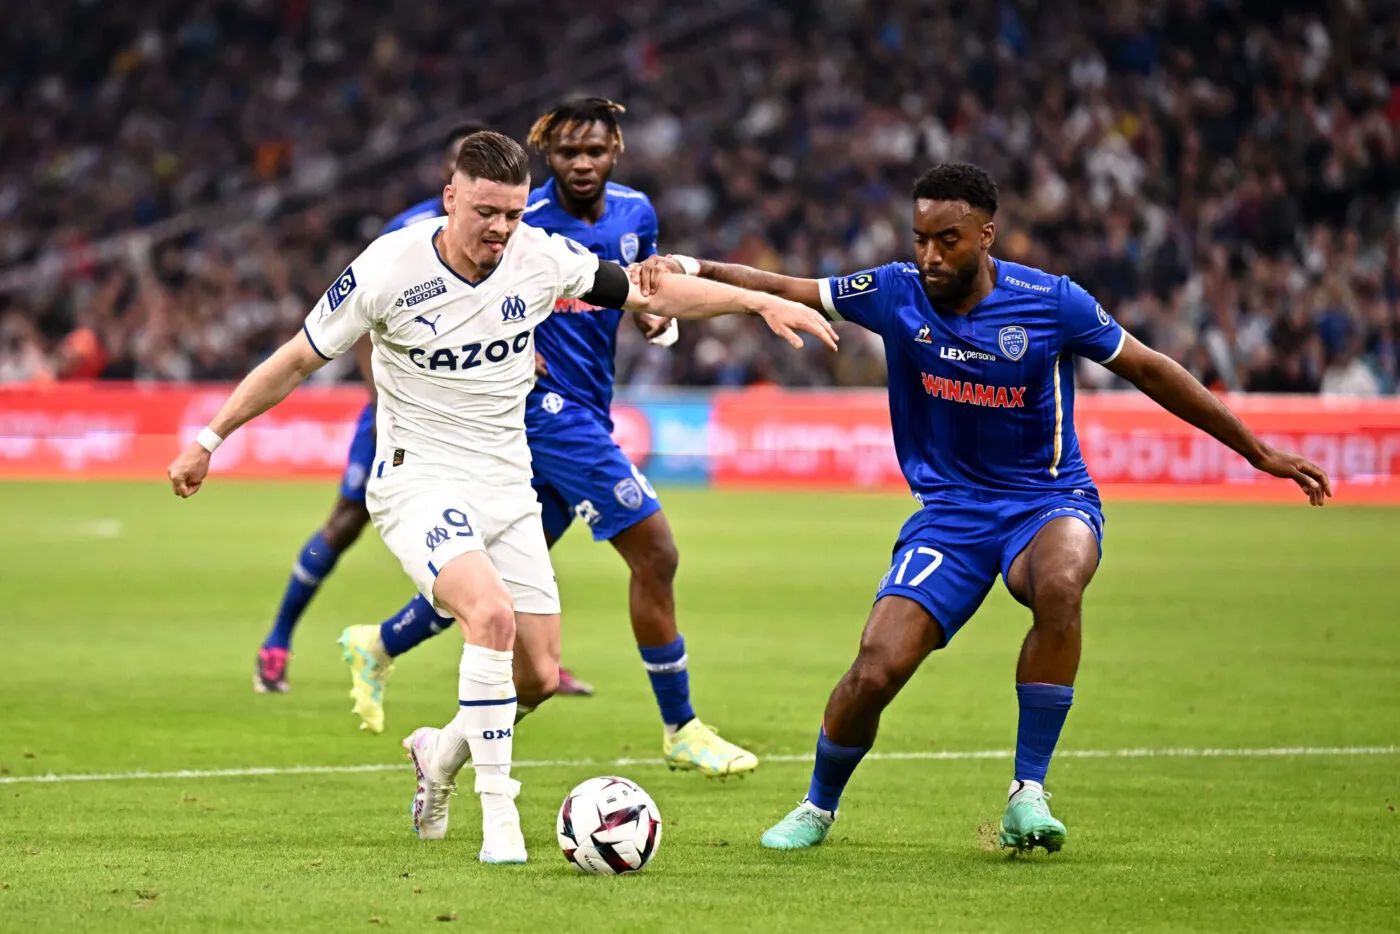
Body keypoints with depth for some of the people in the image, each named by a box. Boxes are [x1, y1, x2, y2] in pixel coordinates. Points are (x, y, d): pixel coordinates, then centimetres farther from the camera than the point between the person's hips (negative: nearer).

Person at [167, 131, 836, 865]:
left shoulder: (540, 258, -6)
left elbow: (653, 294, 7)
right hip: (419, 482, -5)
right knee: (492, 613, -31)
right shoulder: (388, 269, -15)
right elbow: (296, 361, -4)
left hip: (507, 488, 5)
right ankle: (497, 813, -22)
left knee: (539, 676, 1)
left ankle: (442, 753, 33)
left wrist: (761, 302, 0)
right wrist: (208, 440, -2)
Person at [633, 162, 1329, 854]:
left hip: (1047, 501, -2)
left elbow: (1150, 371, -1)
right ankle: (818, 808, 14)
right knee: (876, 668, -16)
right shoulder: (898, 292, -6)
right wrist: (691, 268, -17)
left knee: (1059, 585, -38)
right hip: (949, 508, 2)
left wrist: (1259, 452, 4)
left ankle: (1028, 793, -26)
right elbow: (782, 290, 0)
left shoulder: (1051, 302, -12)